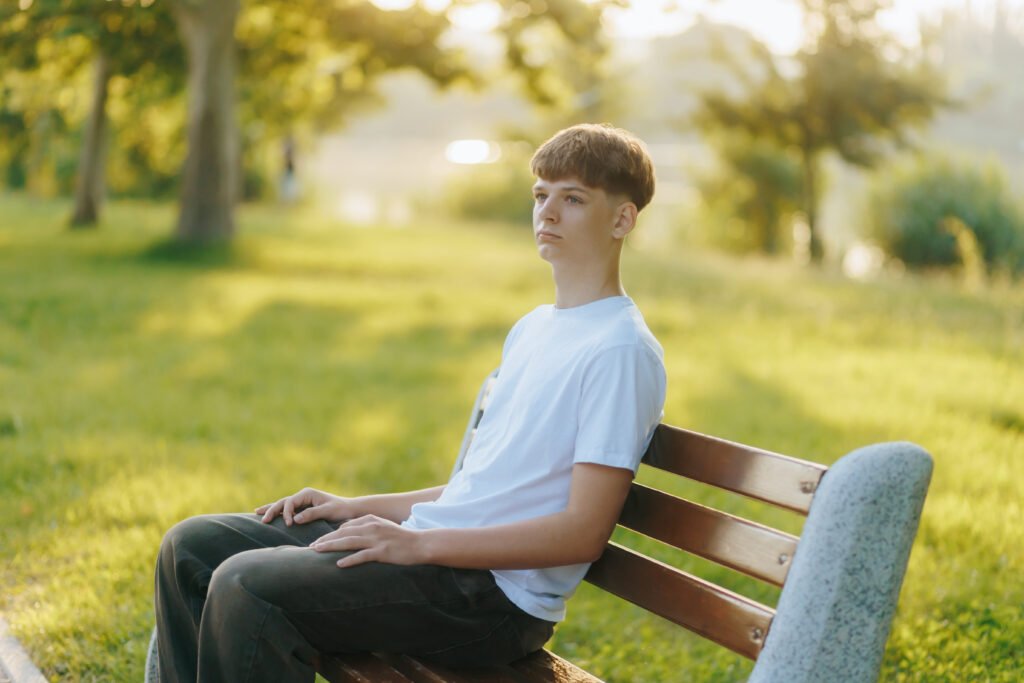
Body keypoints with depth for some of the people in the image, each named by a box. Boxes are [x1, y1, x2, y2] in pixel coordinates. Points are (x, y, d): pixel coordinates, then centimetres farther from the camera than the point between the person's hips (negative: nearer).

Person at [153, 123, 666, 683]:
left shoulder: (623, 351, -11)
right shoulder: (533, 329, 18)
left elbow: (583, 531, -18)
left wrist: (418, 543, -20)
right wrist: (361, 507, 12)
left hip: (494, 595, -9)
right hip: (427, 542, 9)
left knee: (247, 586, -26)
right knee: (191, 547, 6)